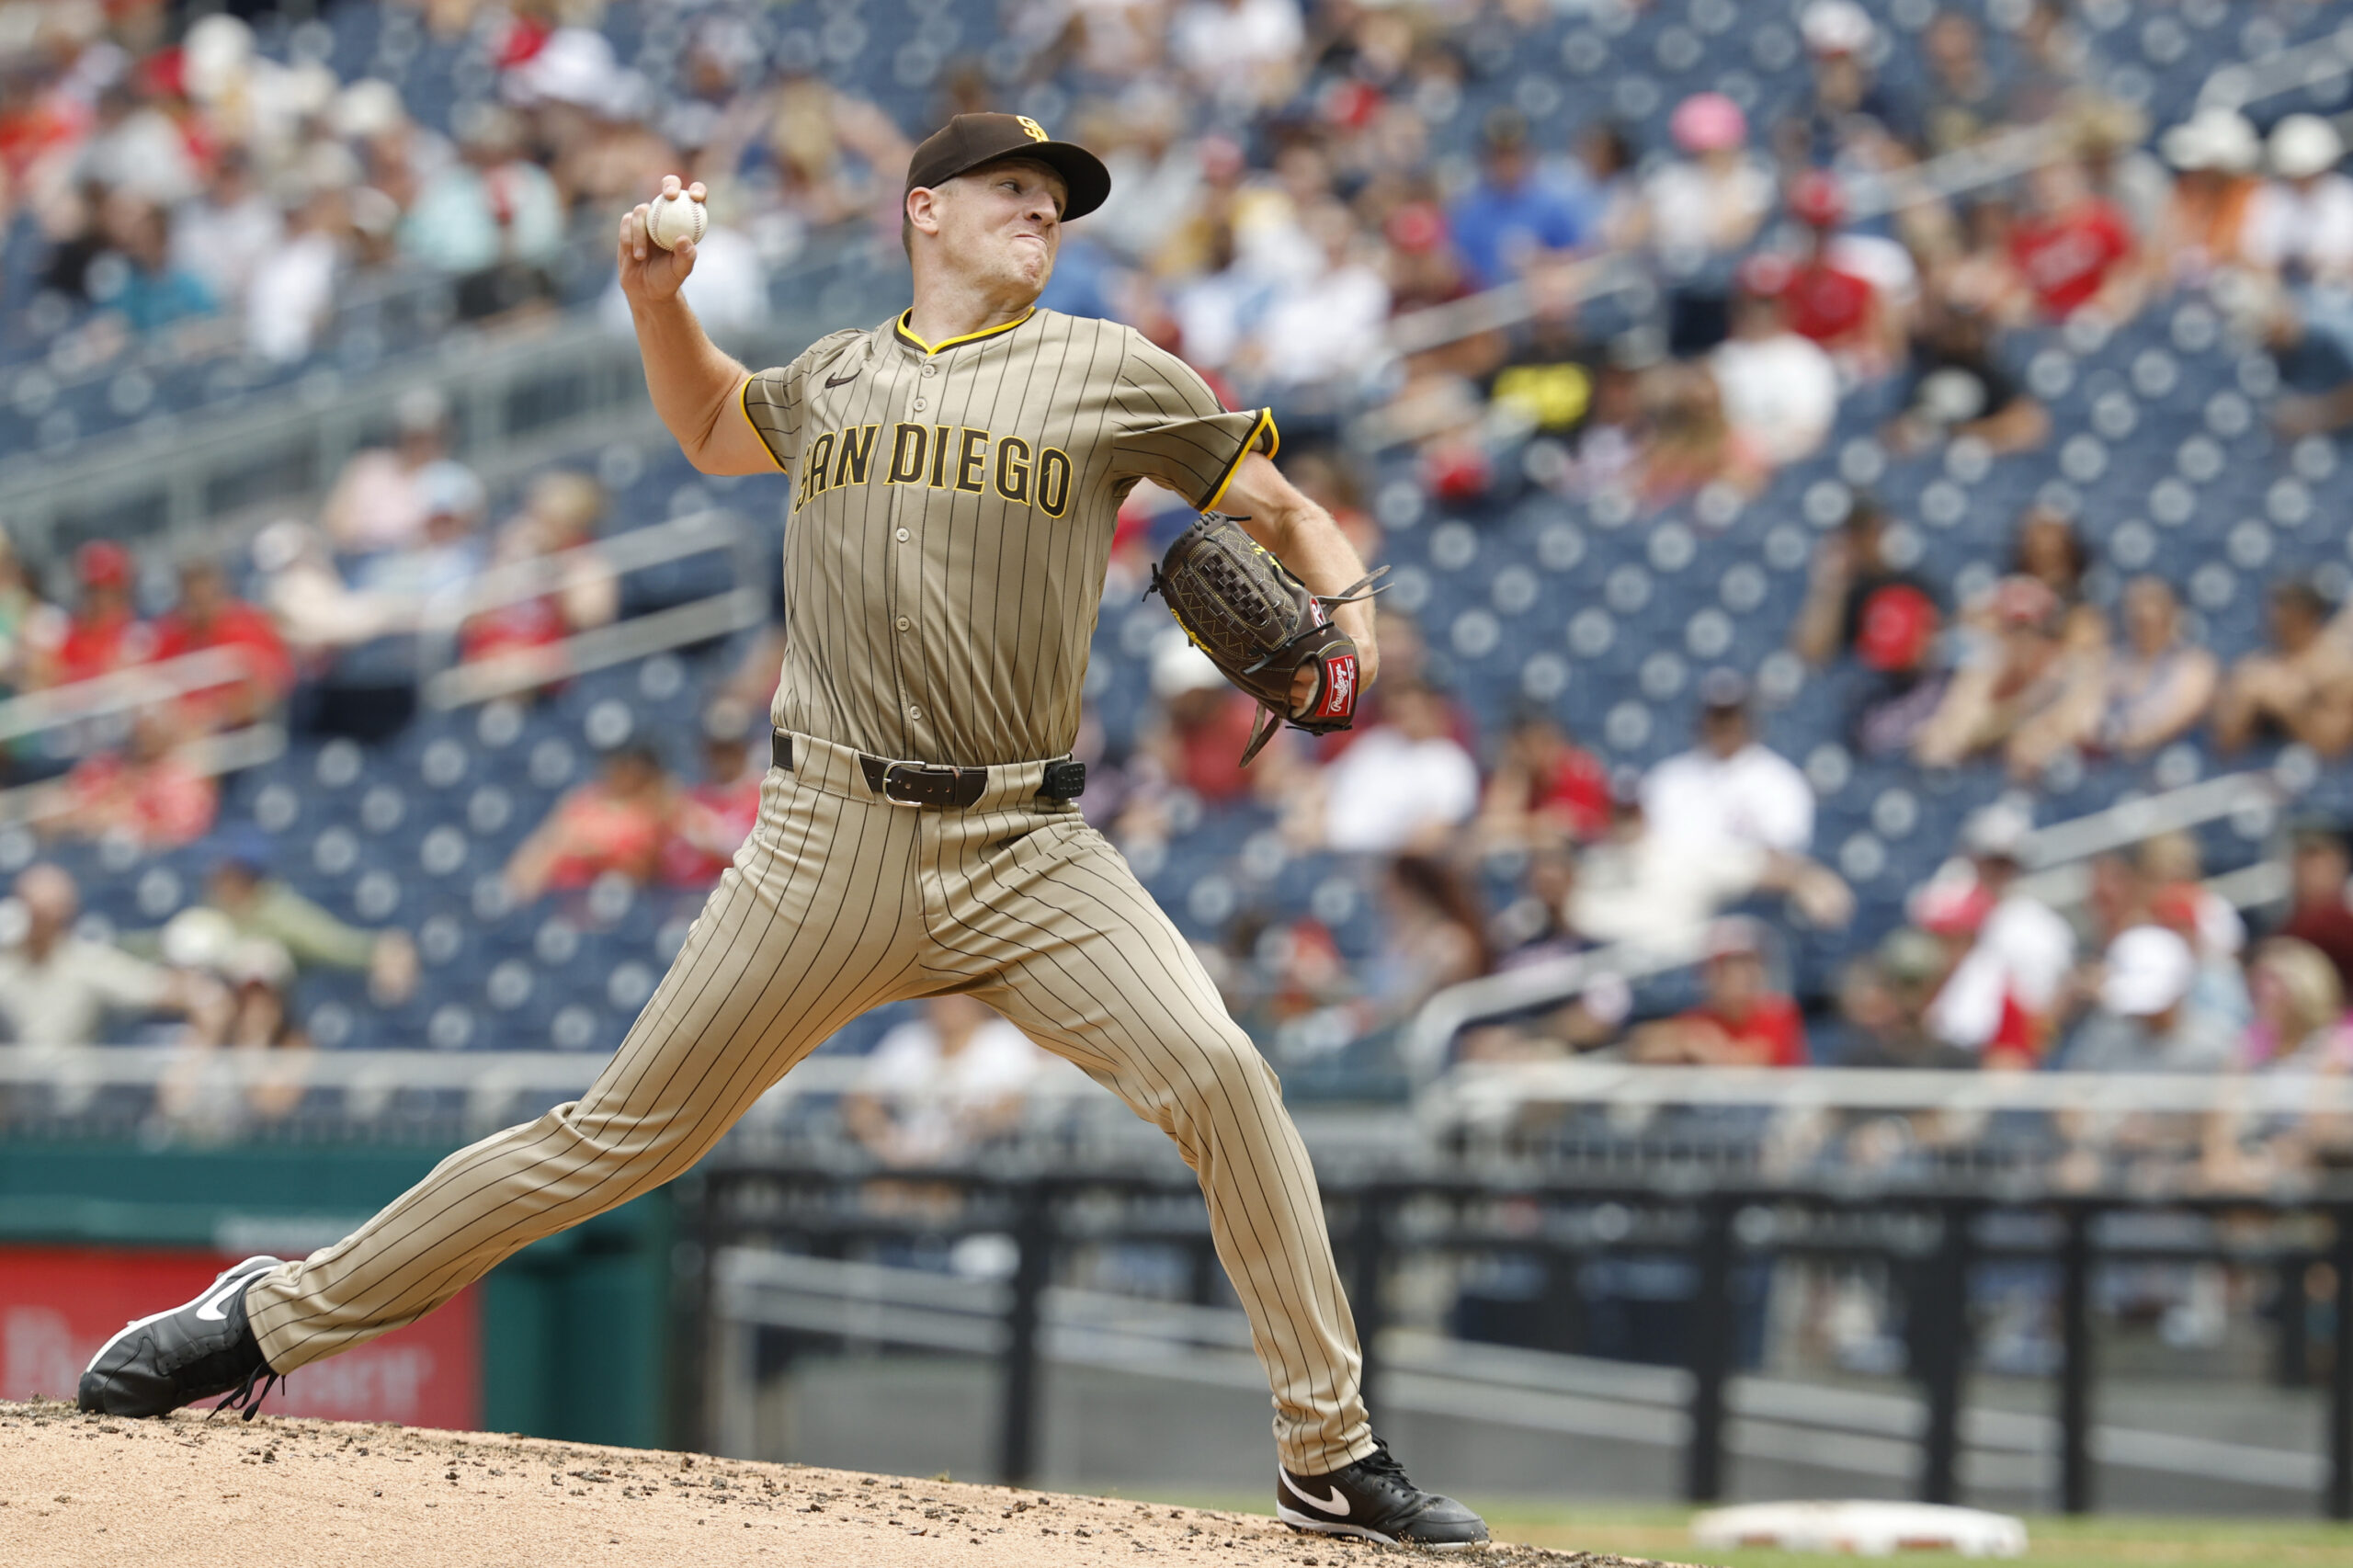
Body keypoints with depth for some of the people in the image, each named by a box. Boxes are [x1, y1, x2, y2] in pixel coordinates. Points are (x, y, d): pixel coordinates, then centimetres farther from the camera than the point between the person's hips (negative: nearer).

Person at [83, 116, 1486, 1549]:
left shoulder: (1107, 371, 7)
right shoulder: (832, 378, 14)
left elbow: (1289, 512, 11)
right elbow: (712, 429, 37)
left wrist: (1340, 615, -10)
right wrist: (659, 298, 19)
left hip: (1024, 850, -1)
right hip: (832, 841, 1)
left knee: (1221, 1078, -21)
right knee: (623, 1136, 1)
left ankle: (1331, 1458, -10)